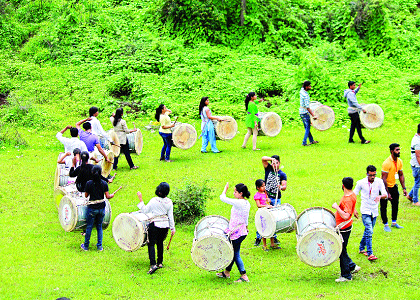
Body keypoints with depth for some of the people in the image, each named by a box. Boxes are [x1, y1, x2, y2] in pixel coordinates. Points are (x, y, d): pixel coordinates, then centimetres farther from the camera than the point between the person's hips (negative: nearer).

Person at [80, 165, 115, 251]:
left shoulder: (89, 183, -12)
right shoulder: (104, 183, -6)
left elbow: (86, 195, -4)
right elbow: (107, 196, -6)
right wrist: (112, 195, 15)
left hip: (92, 208, -2)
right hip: (101, 207, 2)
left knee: (89, 227, 9)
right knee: (99, 226, 15)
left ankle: (86, 246, 19)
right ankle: (99, 246, 15)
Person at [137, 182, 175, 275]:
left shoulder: (154, 201, -15)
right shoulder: (169, 202, -3)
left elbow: (145, 211, -5)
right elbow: (171, 216, 2)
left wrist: (141, 199, -1)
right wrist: (172, 228, 10)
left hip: (155, 224, -5)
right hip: (165, 225, 5)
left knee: (151, 243, -1)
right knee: (160, 242, 21)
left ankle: (153, 264, -16)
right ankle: (160, 262, 28)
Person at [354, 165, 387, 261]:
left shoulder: (379, 182, -4)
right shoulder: (361, 183, -8)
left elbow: (385, 194, -11)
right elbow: (354, 195, 2)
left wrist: (380, 196, -34)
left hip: (374, 211, 4)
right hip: (365, 210, -4)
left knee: (368, 231, 15)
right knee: (369, 231, -15)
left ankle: (361, 248, 34)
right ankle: (370, 254, -15)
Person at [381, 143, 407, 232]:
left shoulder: (399, 161, -1)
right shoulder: (387, 163, -24)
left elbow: (401, 175, 10)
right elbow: (384, 179, -24)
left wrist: (404, 188, 3)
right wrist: (387, 193, -25)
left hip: (393, 186, 7)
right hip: (385, 187, -7)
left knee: (395, 204, 14)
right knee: (383, 207, 1)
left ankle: (394, 222, 29)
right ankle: (385, 225, 13)